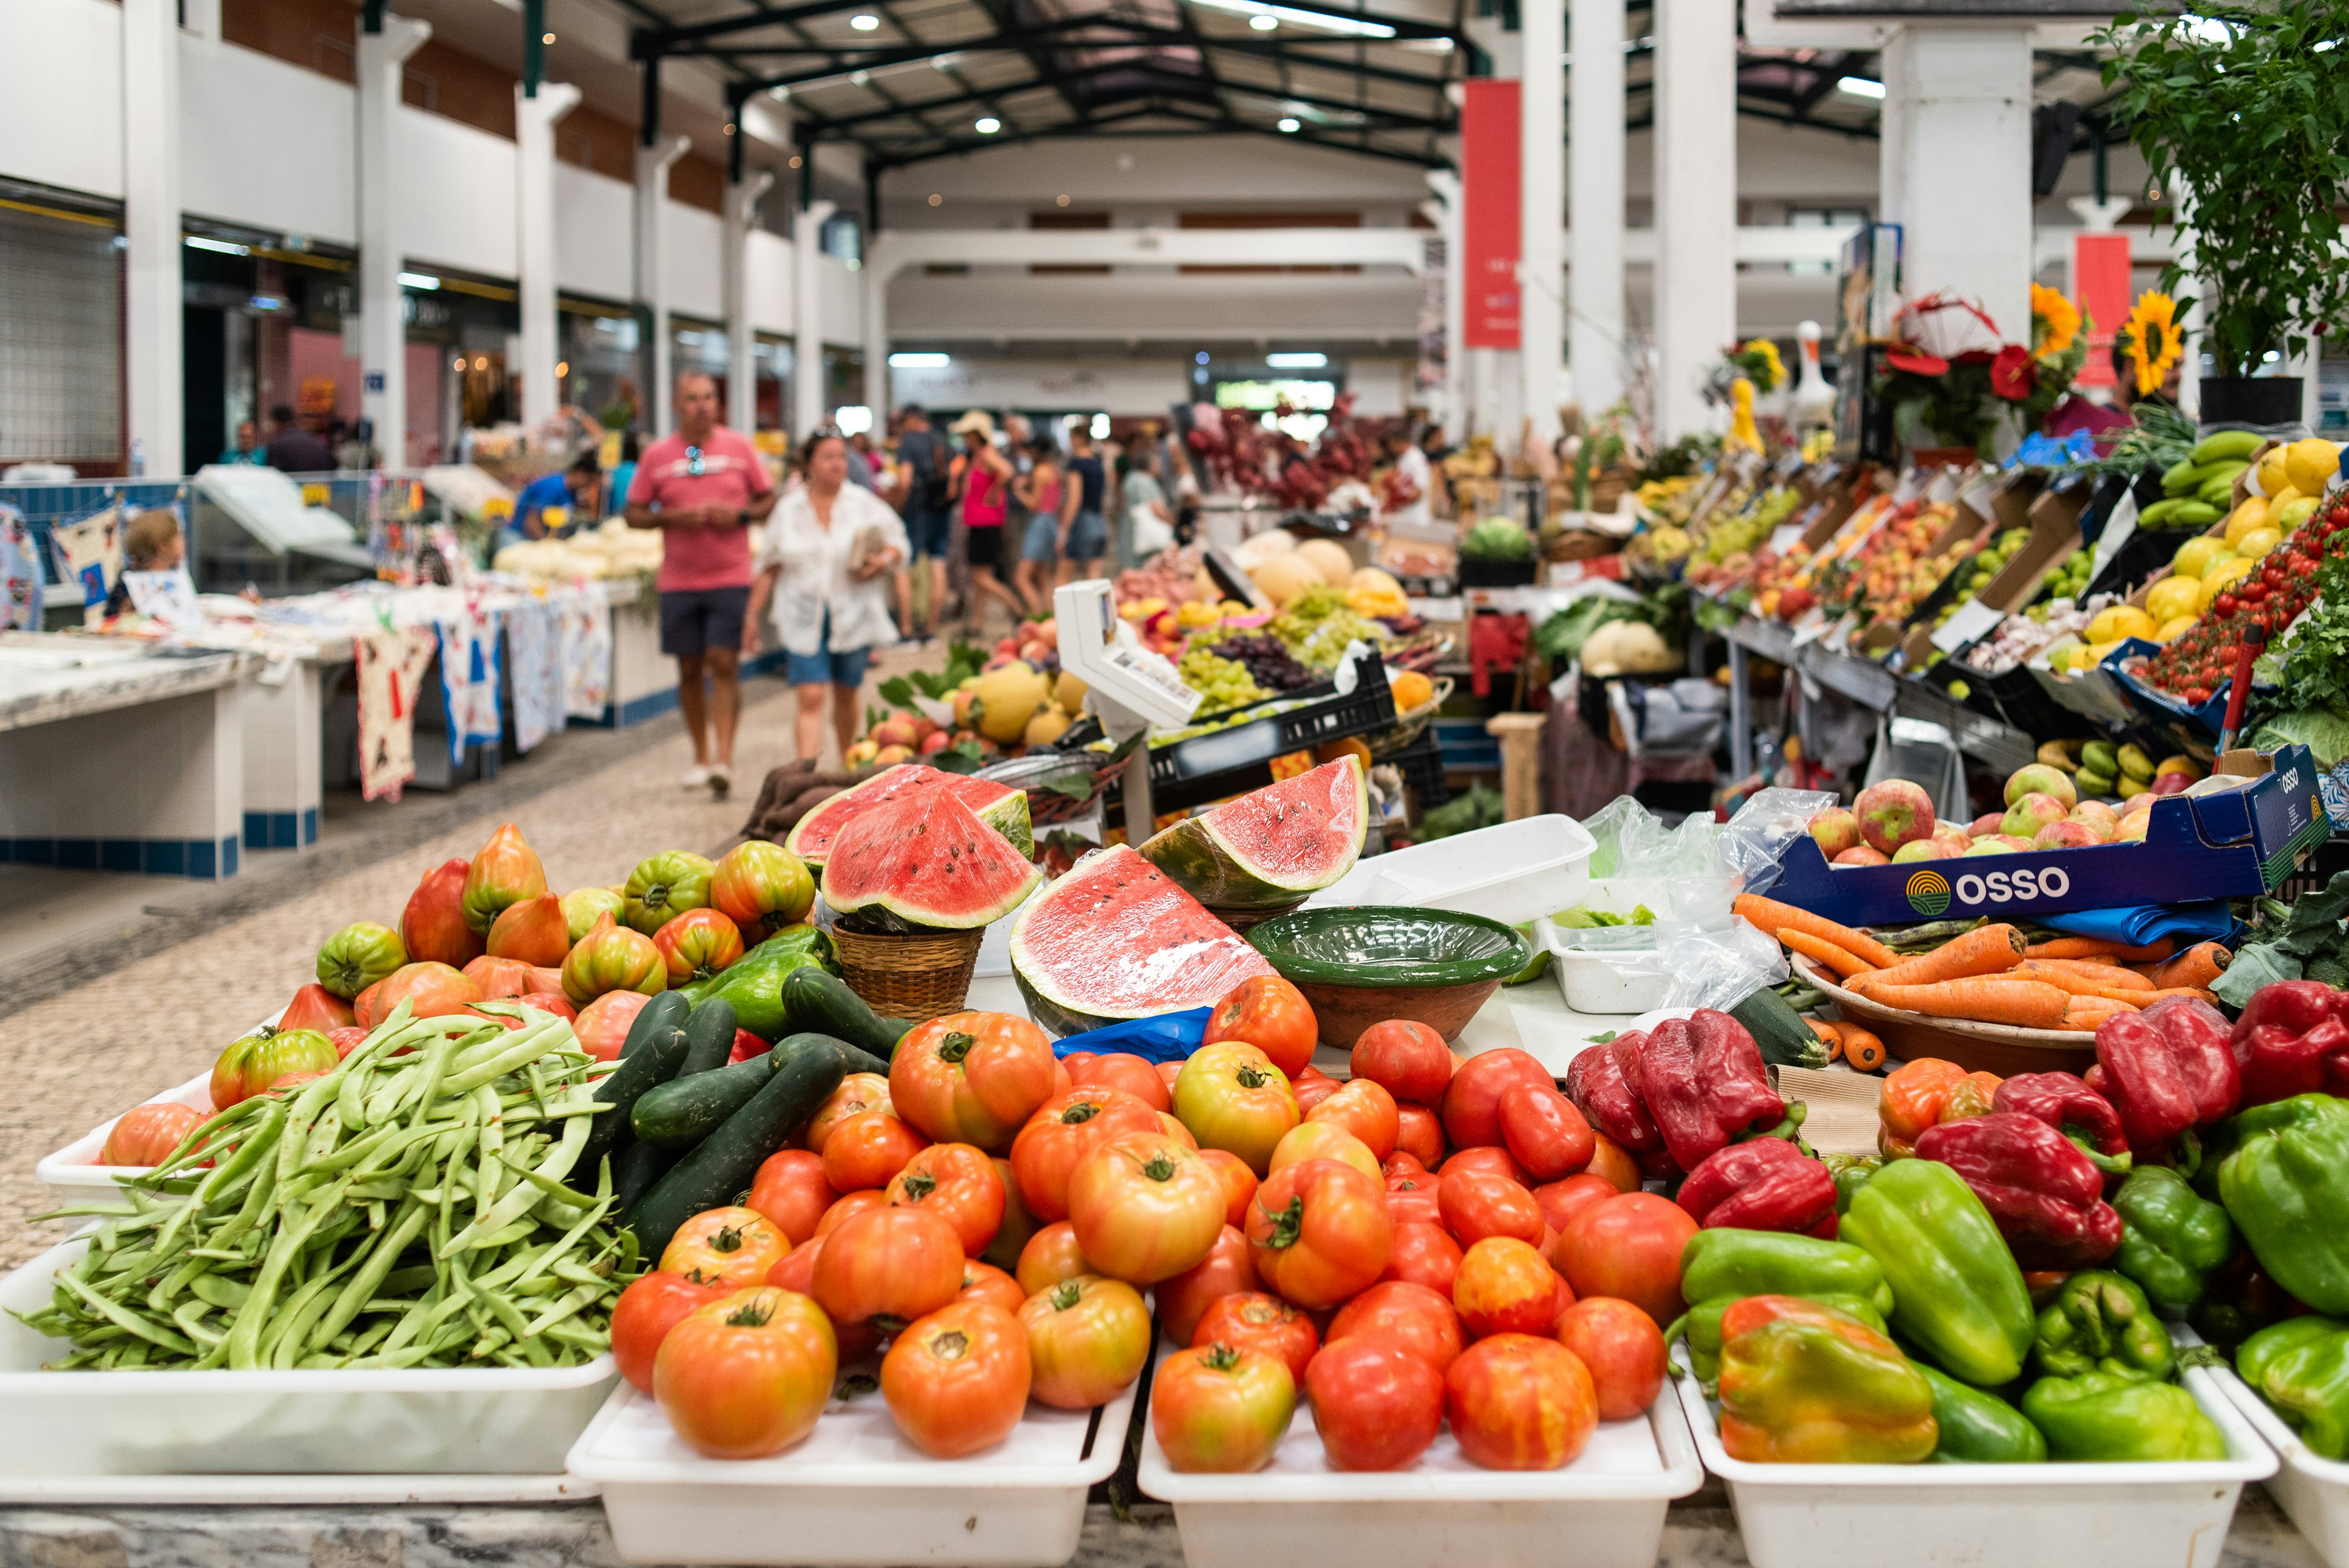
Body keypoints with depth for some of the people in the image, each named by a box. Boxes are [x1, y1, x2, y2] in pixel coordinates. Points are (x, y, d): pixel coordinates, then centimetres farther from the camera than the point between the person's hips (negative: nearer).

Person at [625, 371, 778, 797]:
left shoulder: (739, 446, 2)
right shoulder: (657, 454, 3)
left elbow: (769, 499, 9)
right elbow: (634, 514, 5)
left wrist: (741, 514, -11)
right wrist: (674, 517, -13)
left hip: (730, 576, -2)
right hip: (678, 581, 2)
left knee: (723, 662, -11)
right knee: (690, 668, 7)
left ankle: (724, 758, -10)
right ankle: (702, 757, 20)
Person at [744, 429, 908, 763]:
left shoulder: (865, 504, 3)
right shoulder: (788, 510, 5)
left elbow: (898, 544, 6)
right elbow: (768, 569, 10)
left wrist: (884, 561, -16)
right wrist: (752, 616, 8)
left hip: (852, 618, 1)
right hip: (804, 621, -1)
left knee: (846, 695, 13)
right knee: (810, 698, -13)